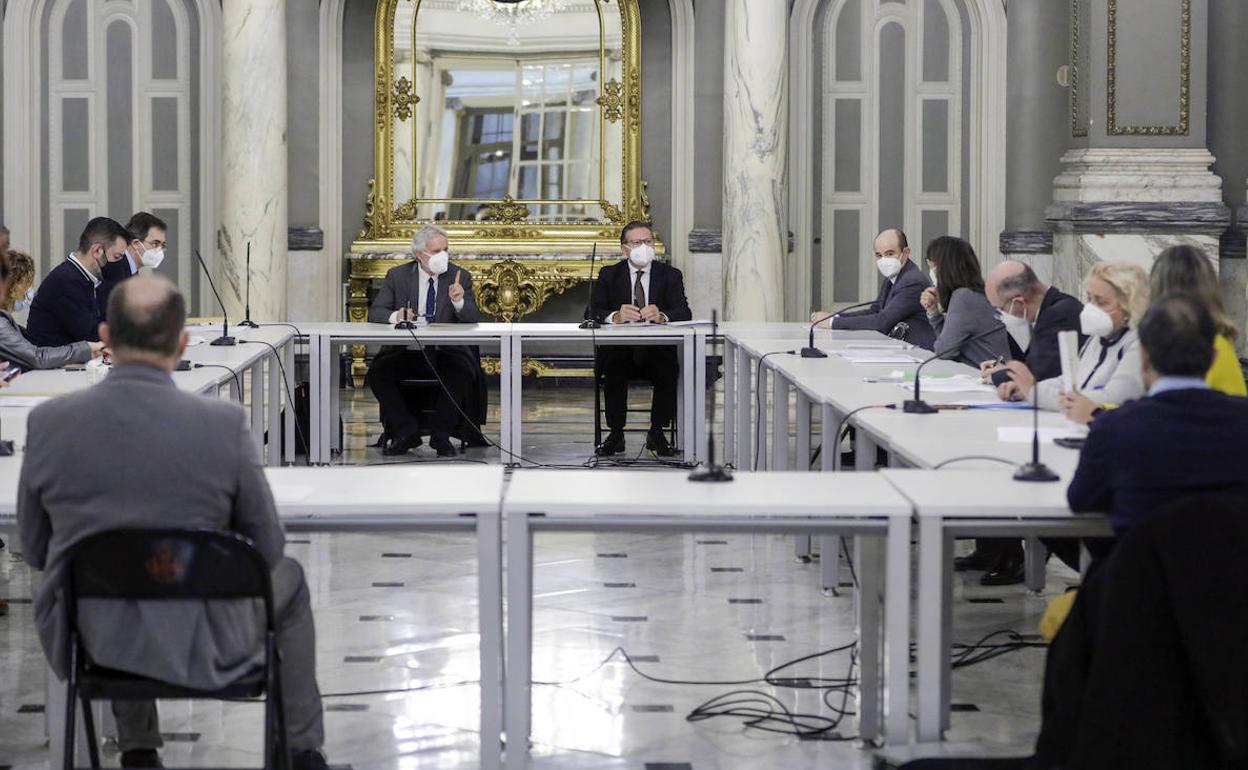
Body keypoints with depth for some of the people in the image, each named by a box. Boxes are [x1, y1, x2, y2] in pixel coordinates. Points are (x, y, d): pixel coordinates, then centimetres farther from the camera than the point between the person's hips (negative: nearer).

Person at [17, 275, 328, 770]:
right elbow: (267, 549, -6)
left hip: (87, 640, 2)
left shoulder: (47, 423, -13)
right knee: (288, 579, 30)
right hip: (200, 651, -2)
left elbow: (35, 550, 1)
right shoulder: (225, 425, -18)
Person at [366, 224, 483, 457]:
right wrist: (395, 316, -20)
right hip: (407, 351, 1)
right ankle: (407, 431, -11)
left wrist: (459, 302, -23)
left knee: (461, 373, -33)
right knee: (377, 372, -25)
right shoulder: (398, 276, 7)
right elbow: (375, 313, 2)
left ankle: (440, 435, -15)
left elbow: (473, 320, -1)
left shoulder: (460, 277, 6)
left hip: (447, 351, -1)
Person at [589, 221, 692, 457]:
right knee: (613, 366, -33)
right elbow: (594, 311, -4)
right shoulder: (609, 275, 9)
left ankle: (657, 433, -13)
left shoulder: (670, 275, 9)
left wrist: (661, 316, -28)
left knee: (669, 368, -31)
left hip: (656, 351, 0)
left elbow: (684, 313, -4)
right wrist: (616, 316, -27)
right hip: (619, 349, 0)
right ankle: (616, 434, -19)